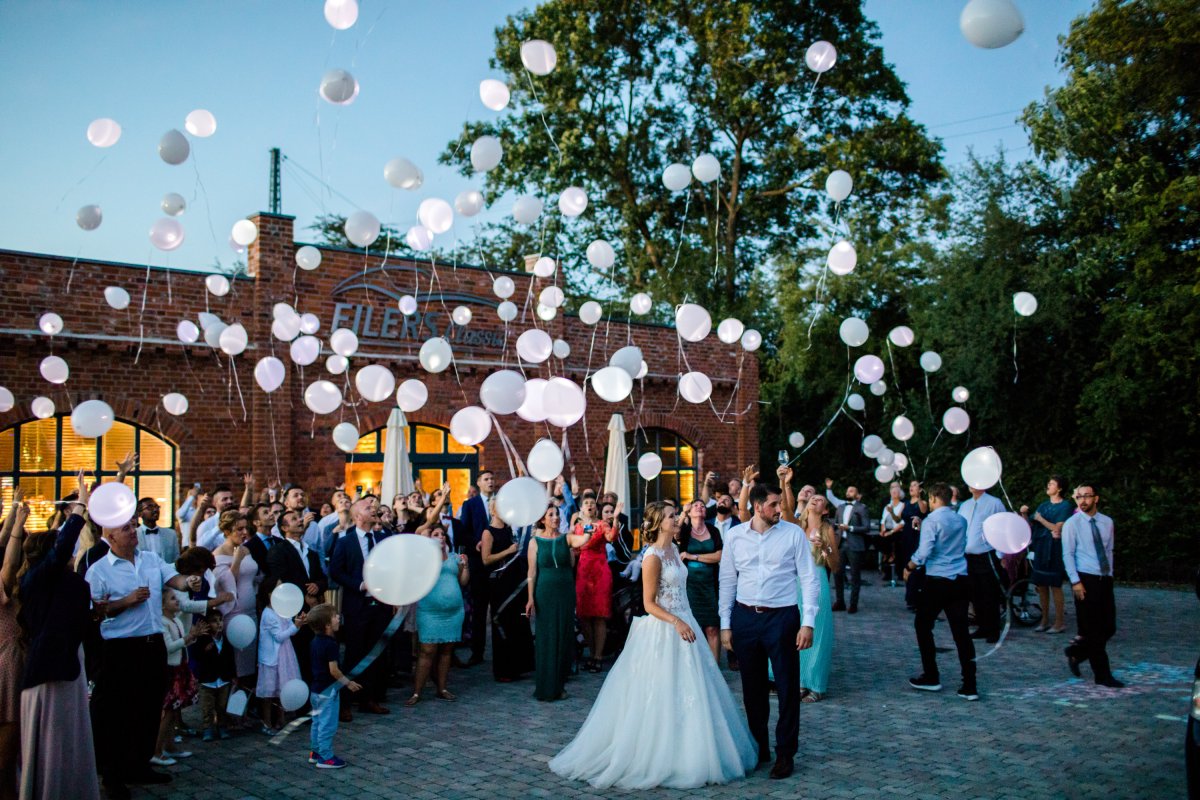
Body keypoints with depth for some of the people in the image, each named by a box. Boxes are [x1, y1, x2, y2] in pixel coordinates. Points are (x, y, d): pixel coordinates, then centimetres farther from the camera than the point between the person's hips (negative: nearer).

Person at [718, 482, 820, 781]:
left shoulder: (793, 534, -5)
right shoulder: (735, 536, 1)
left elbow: (809, 579, -4)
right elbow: (727, 581, 6)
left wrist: (808, 622, -10)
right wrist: (725, 624, 5)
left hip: (782, 617, -2)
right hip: (745, 618, 2)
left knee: (788, 688, 3)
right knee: (752, 688, 13)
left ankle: (785, 754, 18)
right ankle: (757, 748, 29)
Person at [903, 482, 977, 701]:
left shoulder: (932, 521, -10)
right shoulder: (961, 520, 9)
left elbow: (924, 552, -18)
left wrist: (909, 567, -1)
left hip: (937, 580, -6)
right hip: (960, 580, 6)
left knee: (923, 626, 11)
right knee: (961, 631, 4)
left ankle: (931, 678, 15)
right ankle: (969, 686, 1)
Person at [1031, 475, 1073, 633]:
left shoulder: (1065, 506, -4)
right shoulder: (1043, 506, 15)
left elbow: (1057, 528, -14)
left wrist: (1040, 519, -6)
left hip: (1054, 549, -6)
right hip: (1040, 548, 6)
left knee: (1055, 585, -4)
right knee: (1041, 585, 6)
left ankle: (1059, 622, 4)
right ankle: (1045, 620, 14)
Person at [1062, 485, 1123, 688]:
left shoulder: (1107, 522, 10)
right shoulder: (1072, 524, -4)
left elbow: (1109, 551, 16)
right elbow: (1068, 555, -7)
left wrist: (1109, 575, 11)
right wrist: (1076, 582, -14)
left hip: (1105, 580, 5)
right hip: (1085, 580, -5)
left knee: (1109, 628, 5)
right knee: (1093, 630, -2)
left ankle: (1076, 652, 26)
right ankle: (1102, 676, 6)